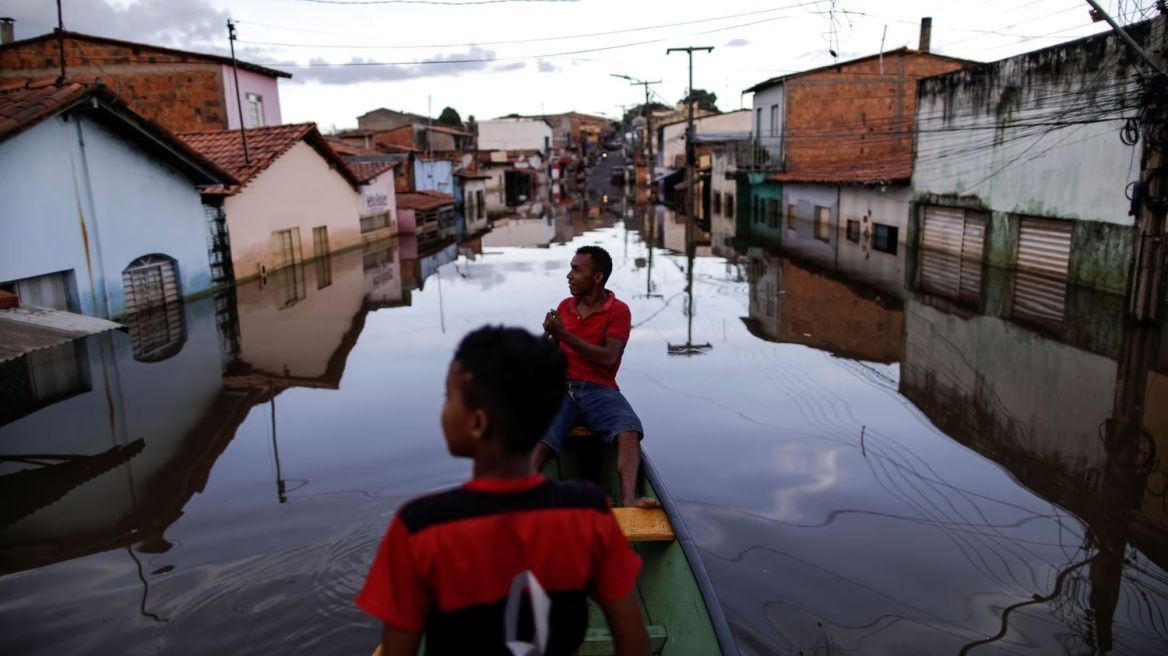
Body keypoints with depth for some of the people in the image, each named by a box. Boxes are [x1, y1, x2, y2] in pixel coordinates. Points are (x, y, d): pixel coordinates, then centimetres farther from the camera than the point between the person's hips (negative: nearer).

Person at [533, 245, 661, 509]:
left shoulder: (618, 310, 2)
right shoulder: (564, 306, 16)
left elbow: (608, 358, -13)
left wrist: (564, 334, -14)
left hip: (599, 391, -2)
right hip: (562, 389, 3)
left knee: (629, 432, -34)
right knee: (537, 440, -29)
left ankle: (628, 502, -49)